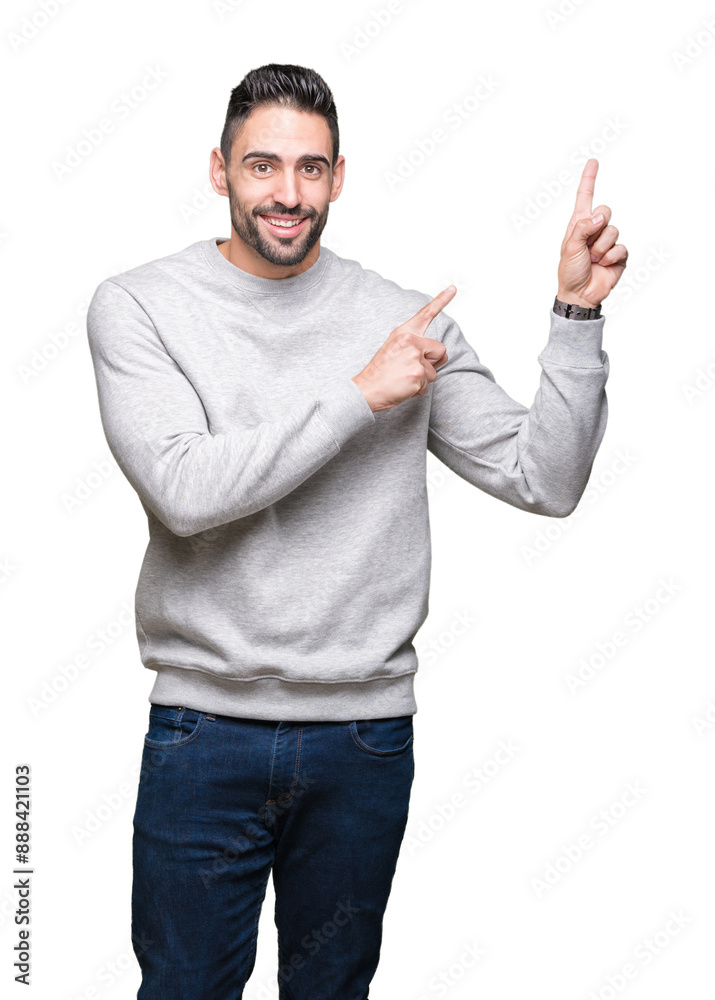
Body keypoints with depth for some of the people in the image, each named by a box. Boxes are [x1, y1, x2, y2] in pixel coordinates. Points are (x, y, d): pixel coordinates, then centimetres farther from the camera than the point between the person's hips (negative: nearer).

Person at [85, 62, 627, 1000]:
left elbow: (544, 480, -1)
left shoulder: (404, 318, 1)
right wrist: (361, 394, -17)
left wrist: (577, 313, -10)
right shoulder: (137, 306, -4)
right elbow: (184, 489, -19)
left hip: (367, 735, 2)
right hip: (205, 728, -2)